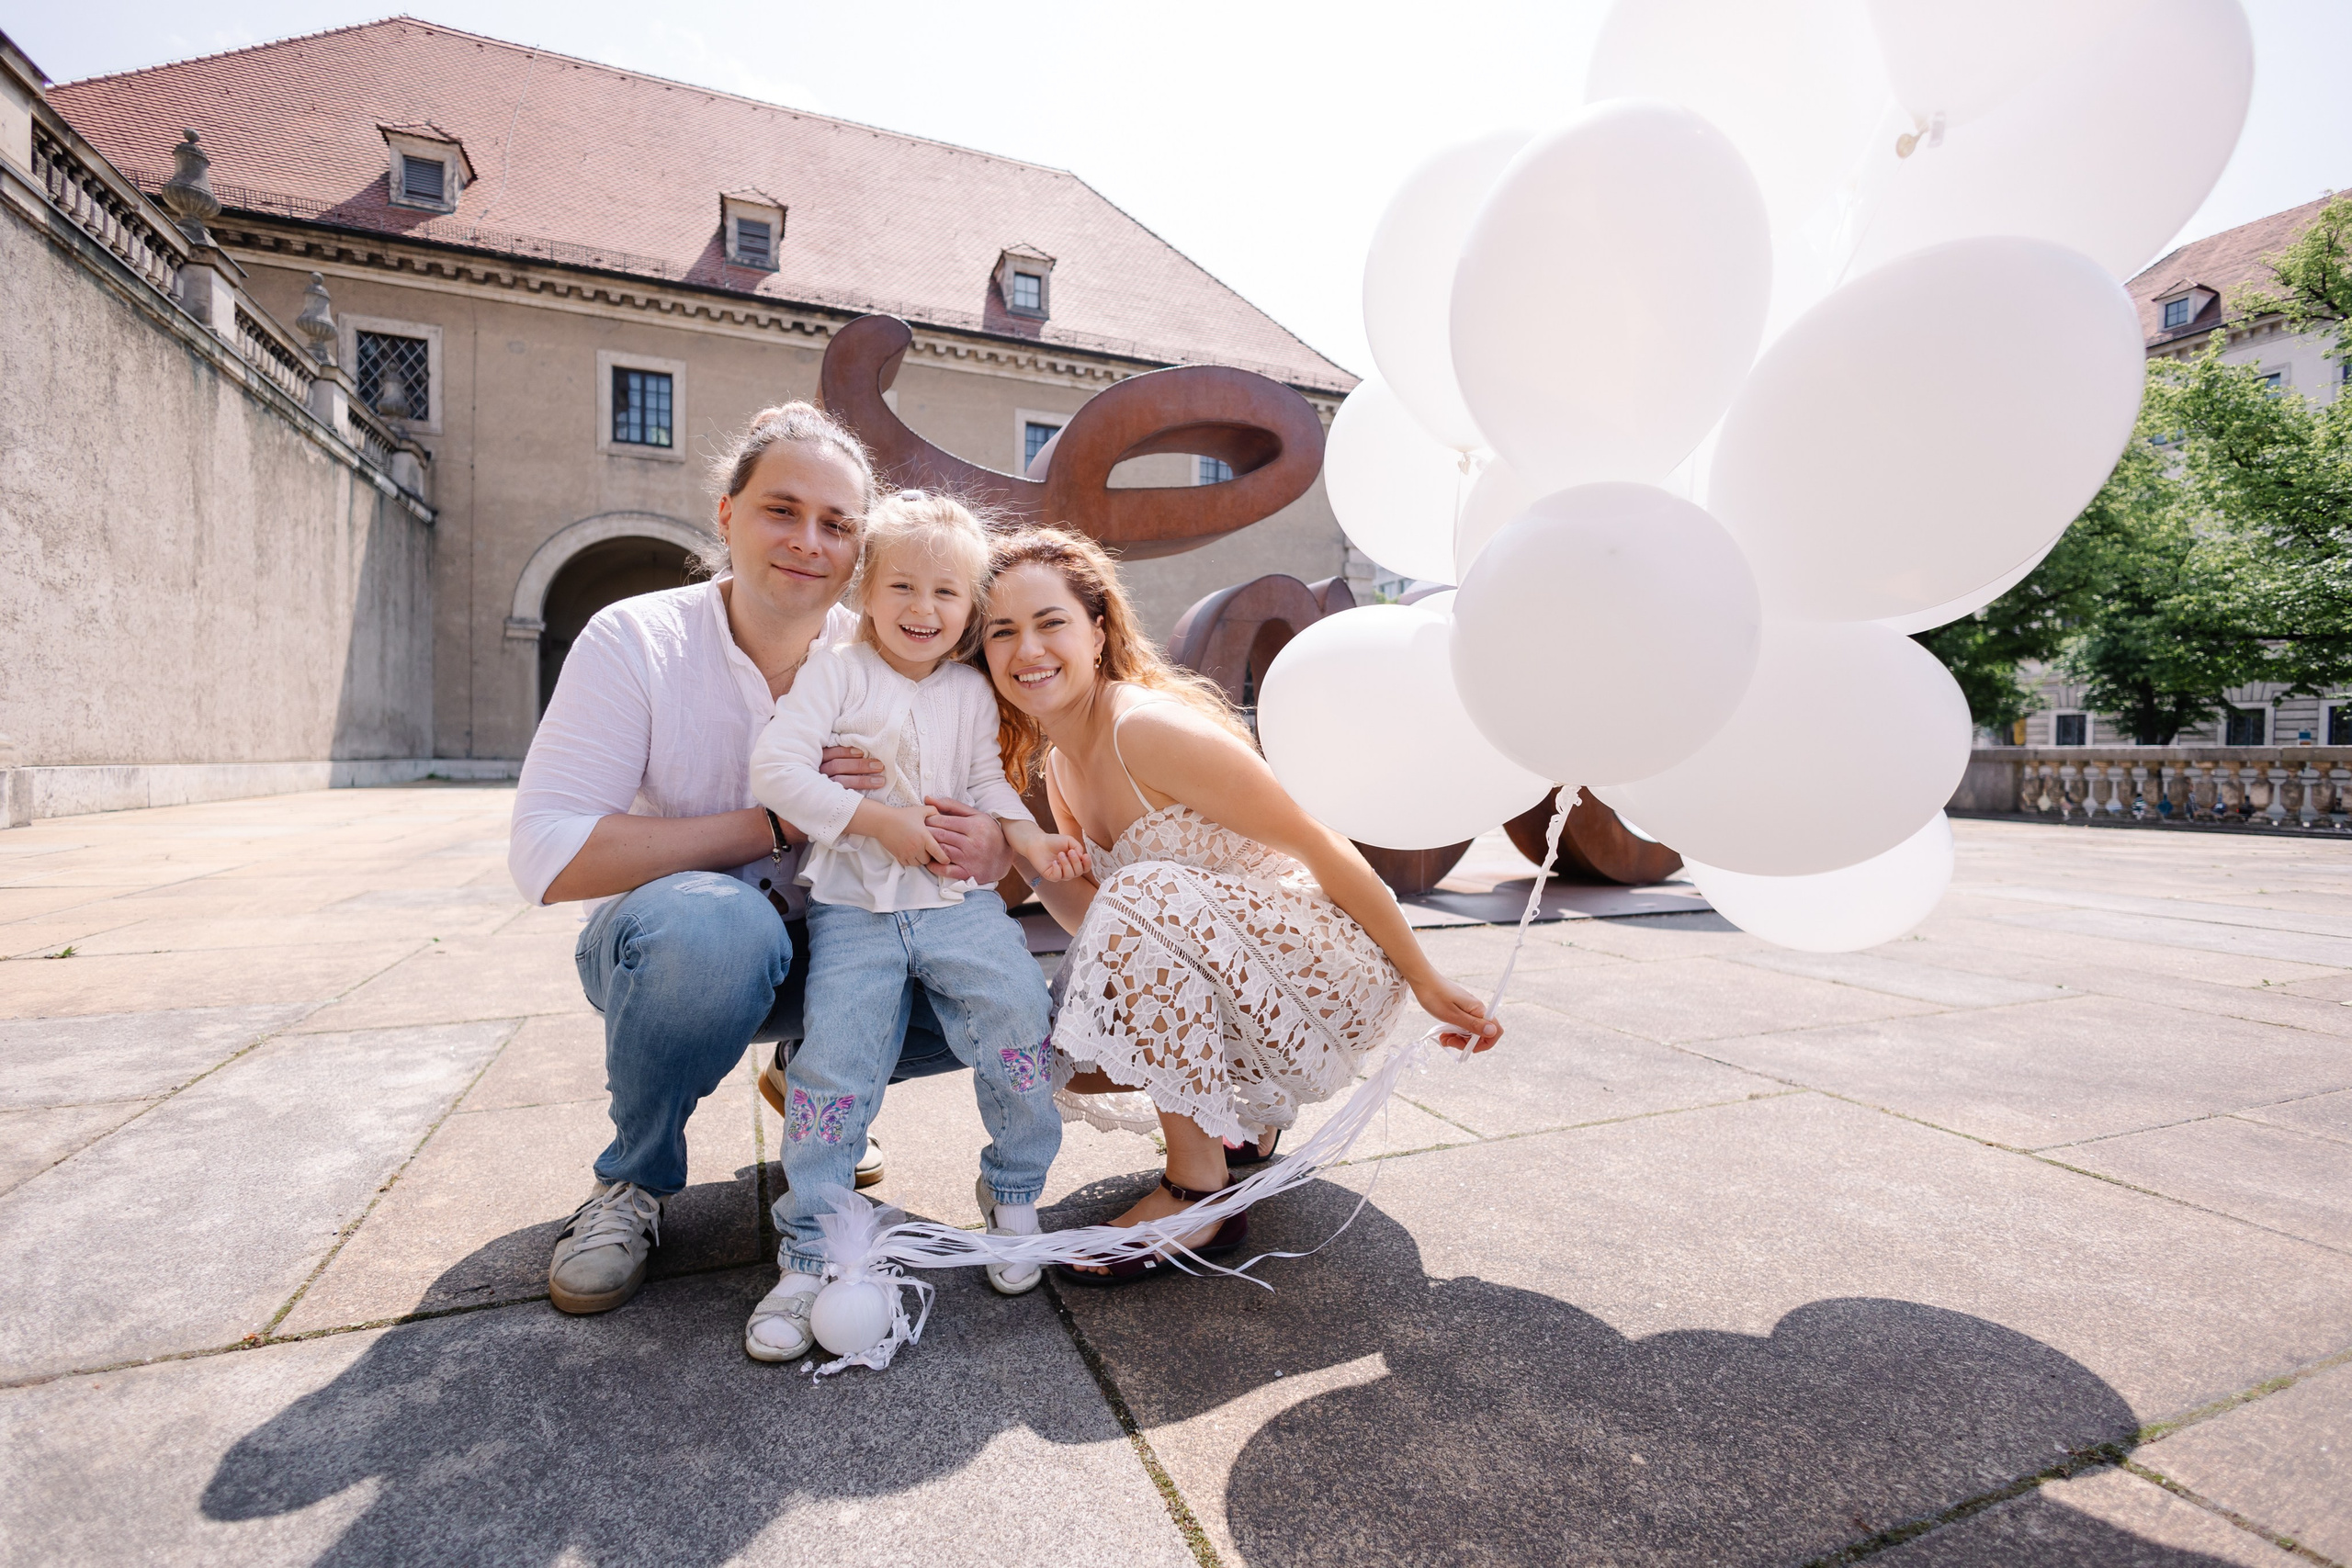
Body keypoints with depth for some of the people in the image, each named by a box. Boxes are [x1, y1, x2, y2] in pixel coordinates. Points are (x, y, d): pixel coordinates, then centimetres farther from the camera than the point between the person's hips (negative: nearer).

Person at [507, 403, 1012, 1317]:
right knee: (720, 924, -37)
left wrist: (990, 847, -30)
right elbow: (548, 858, -23)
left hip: (822, 947, 3)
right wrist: (775, 822, -28)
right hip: (655, 940, -2)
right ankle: (632, 1180, -6)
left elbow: (984, 817, -5)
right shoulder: (635, 641, -15)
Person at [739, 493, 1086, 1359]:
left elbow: (989, 782, 11)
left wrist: (1028, 836, -9)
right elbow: (774, 765, -10)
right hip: (853, 906, -2)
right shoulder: (834, 671, 0)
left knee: (1019, 1017, -14)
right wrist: (877, 819, -16)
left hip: (959, 900, 2)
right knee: (834, 1060, -9)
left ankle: (1014, 1192, 11)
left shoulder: (972, 691, 12)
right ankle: (809, 1253, 11)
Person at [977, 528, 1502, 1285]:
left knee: (1147, 899, -31)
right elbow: (1101, 931, 3)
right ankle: (1249, 1117, 18)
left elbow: (1325, 851, -19)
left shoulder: (1149, 725, -22)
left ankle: (1199, 1190, -15)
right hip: (1239, 987, 8)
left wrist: (1428, 982, -11)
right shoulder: (1058, 765, 4)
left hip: (1333, 974, -8)